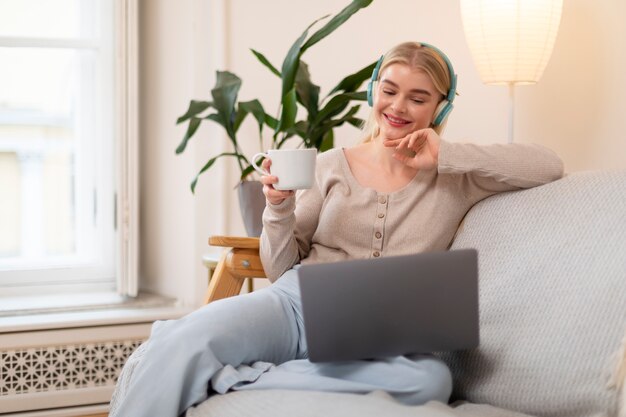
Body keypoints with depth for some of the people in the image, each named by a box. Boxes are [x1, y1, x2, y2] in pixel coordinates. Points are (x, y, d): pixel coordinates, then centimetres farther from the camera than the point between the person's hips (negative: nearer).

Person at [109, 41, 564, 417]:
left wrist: (445, 155, -5)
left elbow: (550, 166, -2)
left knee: (430, 379, -38)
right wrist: (279, 208, -8)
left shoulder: (457, 177, 11)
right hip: (296, 304, 0)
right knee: (185, 341, -33)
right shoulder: (333, 165, 12)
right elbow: (280, 269, 13)